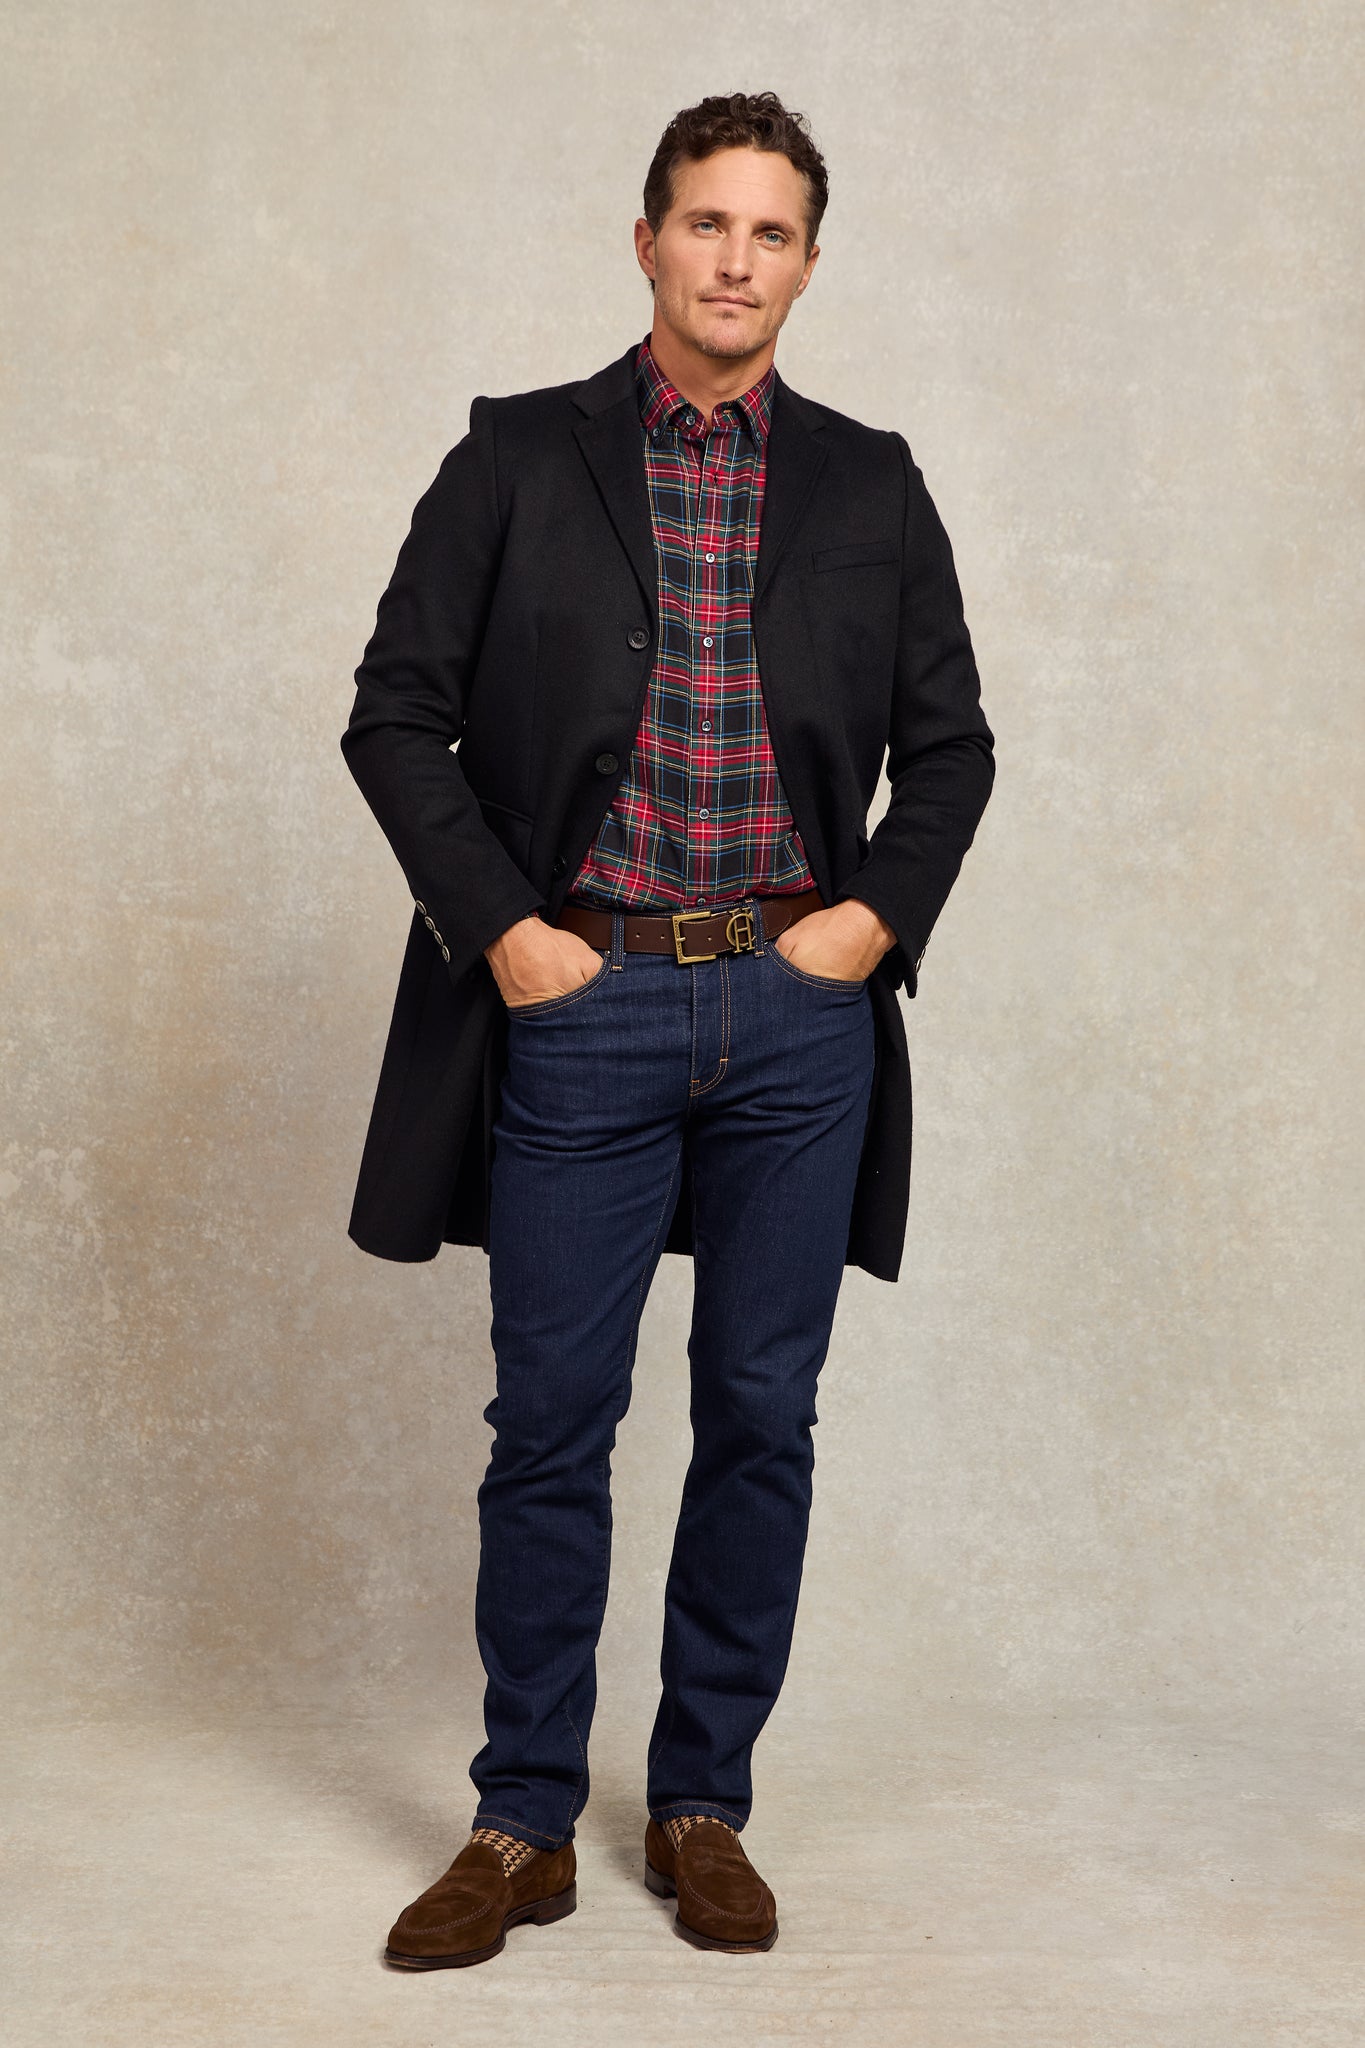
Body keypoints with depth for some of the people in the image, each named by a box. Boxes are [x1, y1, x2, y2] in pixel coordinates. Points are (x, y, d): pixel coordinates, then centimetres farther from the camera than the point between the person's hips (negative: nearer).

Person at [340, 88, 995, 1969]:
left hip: (801, 1014, 2)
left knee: (761, 1421, 8)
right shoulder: (518, 459, 4)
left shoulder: (870, 488, 9)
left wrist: (881, 914, -1)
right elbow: (398, 711, 3)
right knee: (551, 1424, 4)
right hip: (580, 1004, -1)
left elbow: (951, 743, 14)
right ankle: (525, 1825, 19)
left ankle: (704, 1807, 24)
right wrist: (497, 927, -6)